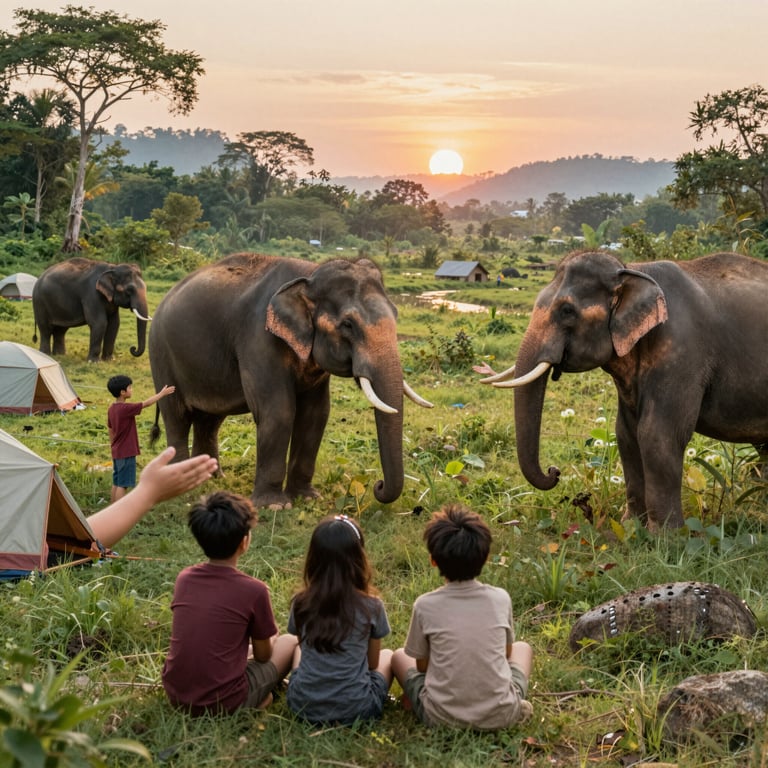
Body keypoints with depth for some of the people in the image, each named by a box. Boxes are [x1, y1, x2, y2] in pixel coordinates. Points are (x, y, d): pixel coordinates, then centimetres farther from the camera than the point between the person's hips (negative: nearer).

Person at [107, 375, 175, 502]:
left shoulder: (112, 409, 6)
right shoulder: (126, 409, -20)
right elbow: (146, 403, -12)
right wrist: (162, 393, -1)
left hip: (117, 453, 9)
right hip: (126, 453, -9)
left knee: (116, 483, 14)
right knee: (123, 485, -5)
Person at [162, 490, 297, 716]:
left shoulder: (184, 578, -1)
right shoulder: (254, 590, -14)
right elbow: (263, 656, 0)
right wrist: (270, 635, 23)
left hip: (175, 696, 5)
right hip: (222, 703, -5)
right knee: (289, 641, 15)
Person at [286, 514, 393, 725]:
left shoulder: (301, 604, -8)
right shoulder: (371, 606, -13)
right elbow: (372, 662, 1)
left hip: (303, 707, 2)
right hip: (356, 710, -2)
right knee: (387, 655, 26)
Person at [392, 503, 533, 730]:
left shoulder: (425, 605, -10)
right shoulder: (500, 599, -5)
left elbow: (421, 664, 3)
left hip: (442, 717, -1)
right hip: (500, 715, 1)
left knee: (399, 656, 25)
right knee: (522, 647, 30)